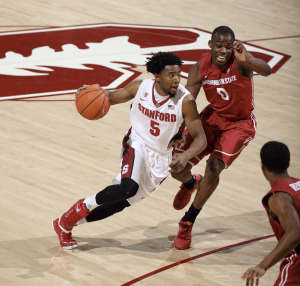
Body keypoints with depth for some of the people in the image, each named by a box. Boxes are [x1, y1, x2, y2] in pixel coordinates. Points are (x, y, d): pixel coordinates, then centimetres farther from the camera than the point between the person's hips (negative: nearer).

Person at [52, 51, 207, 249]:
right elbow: (111, 97, 4)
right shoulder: (140, 88, -14)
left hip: (161, 157, 1)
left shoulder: (185, 100, -21)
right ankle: (85, 205, -7)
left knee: (122, 202, 5)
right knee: (129, 187, -32)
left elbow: (200, 138, -18)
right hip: (137, 145, -1)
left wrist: (186, 156, -39)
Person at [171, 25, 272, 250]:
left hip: (240, 124, -4)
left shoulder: (239, 59, -28)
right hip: (213, 117, 4)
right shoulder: (200, 69, -17)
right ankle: (190, 184, 38)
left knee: (214, 168, -21)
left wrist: (247, 61, -70)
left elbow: (267, 71, -49)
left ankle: (188, 223, 0)